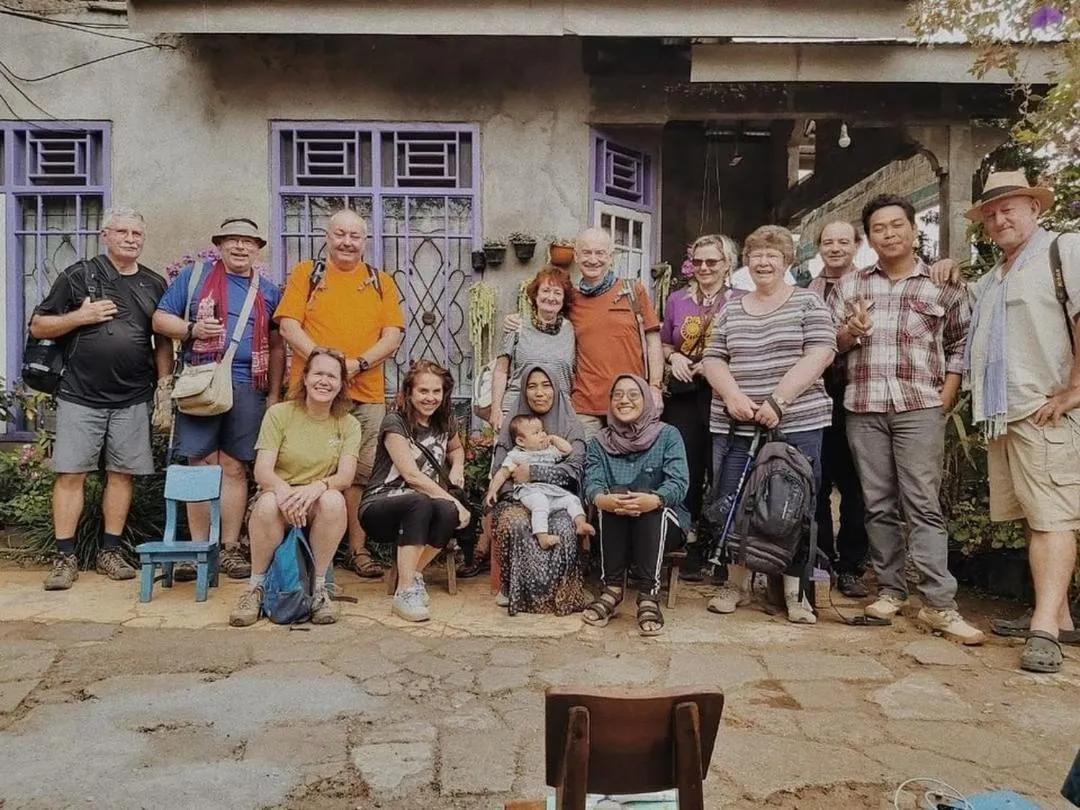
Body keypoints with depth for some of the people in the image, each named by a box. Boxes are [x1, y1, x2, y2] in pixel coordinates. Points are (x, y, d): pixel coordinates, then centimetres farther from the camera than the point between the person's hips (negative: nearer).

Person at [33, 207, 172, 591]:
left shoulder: (154, 284, 12)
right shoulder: (78, 276, 3)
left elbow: (164, 341, 16)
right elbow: (38, 327, 4)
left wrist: (164, 387, 7)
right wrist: (80, 316, -12)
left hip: (133, 400, 2)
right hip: (80, 396, -2)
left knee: (122, 473, 5)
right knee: (70, 474, -2)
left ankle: (109, 552, 17)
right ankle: (65, 558, 6)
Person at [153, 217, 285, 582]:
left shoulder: (268, 290, 15)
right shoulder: (194, 276, 10)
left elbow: (277, 346, 15)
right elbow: (160, 319, 8)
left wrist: (274, 394, 9)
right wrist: (192, 329, -11)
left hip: (247, 388, 1)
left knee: (234, 468, 3)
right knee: (201, 466, 0)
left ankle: (230, 549, 9)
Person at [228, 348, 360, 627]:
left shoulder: (348, 424, 3)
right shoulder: (278, 413, -2)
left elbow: (346, 476, -10)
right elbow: (261, 471, -12)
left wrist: (318, 486, -33)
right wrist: (284, 490, -35)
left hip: (316, 506, 1)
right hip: (278, 497, -1)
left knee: (333, 500, -34)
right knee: (268, 504, -36)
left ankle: (319, 588, -18)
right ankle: (255, 589, -14)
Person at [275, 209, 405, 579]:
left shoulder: (381, 281, 13)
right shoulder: (306, 273, 9)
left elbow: (393, 335, 5)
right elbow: (288, 325, 0)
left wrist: (358, 363, -11)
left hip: (367, 394, 1)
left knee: (360, 475, 3)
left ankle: (357, 549, 13)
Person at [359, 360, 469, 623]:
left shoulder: (443, 424, 8)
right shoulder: (395, 422, -11)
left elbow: (457, 448, 30)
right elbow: (412, 475, -19)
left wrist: (457, 467, 6)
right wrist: (454, 501, -22)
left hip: (422, 508, 5)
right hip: (379, 507, -5)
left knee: (449, 513, -31)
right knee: (421, 503, -39)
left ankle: (414, 573, -8)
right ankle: (405, 592, -35)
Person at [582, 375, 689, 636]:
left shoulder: (667, 435, 2)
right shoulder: (598, 443, 9)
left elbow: (679, 482, -14)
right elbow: (592, 483, -9)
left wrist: (653, 500, -38)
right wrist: (603, 499, -36)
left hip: (663, 525, -1)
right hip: (613, 530, 2)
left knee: (648, 498, -32)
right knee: (614, 500, -29)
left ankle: (649, 595, -38)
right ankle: (612, 589, -30)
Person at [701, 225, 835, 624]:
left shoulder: (808, 302, 3)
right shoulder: (731, 311, 14)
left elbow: (820, 353, -8)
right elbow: (713, 359, 10)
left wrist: (777, 400, -17)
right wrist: (732, 396, -11)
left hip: (796, 423, -3)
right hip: (735, 425, 3)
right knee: (732, 504, 5)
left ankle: (795, 590, 16)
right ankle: (737, 583, 21)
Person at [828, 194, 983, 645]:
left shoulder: (942, 285, 8)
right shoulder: (849, 285, 12)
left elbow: (960, 346, 10)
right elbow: (829, 345, 10)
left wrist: (946, 399, 0)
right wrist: (849, 331, -12)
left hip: (920, 408, -2)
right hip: (863, 409, 2)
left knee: (923, 506, -7)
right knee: (879, 505, 6)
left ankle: (938, 604, -5)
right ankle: (890, 590, 16)